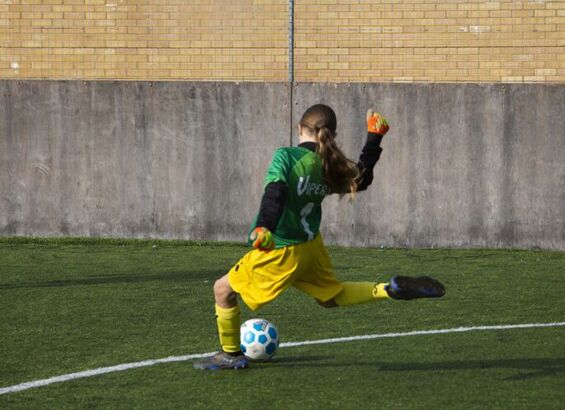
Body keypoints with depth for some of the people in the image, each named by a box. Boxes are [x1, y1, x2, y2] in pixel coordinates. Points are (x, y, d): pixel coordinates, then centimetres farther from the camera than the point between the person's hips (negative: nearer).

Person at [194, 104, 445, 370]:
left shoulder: (287, 156, -19)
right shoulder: (331, 168, -1)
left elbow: (275, 193, -34)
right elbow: (360, 179, 16)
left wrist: (263, 227, -47)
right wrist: (374, 138, 23)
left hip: (281, 251, -7)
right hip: (311, 247, 7)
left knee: (223, 289, 8)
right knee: (332, 296, 28)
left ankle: (231, 355, 16)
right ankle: (391, 290, 14)